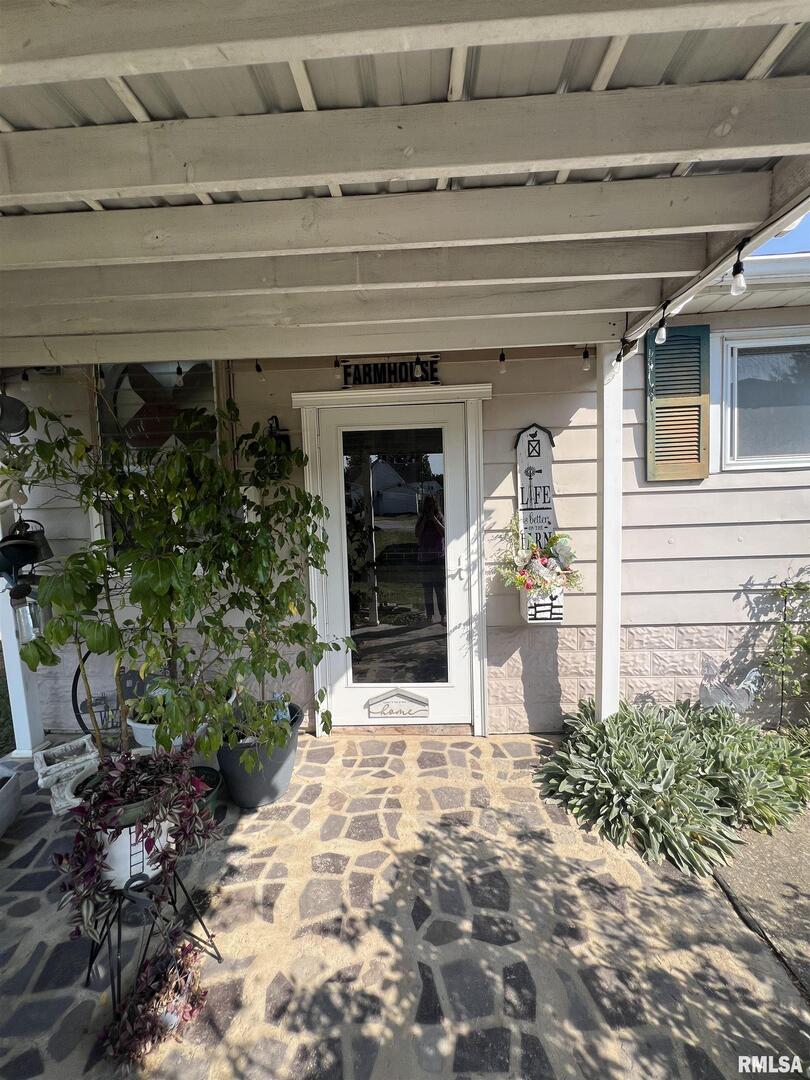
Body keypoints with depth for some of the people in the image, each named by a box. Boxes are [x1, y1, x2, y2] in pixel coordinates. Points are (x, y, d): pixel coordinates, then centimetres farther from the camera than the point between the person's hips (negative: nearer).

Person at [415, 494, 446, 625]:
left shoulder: (440, 517, 5)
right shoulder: (421, 518, 9)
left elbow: (444, 532, -9)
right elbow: (417, 533, -4)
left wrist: (434, 519, -12)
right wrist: (425, 519, -9)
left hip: (439, 556, -2)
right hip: (424, 556, 2)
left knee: (440, 587, -7)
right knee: (427, 587, 5)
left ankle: (443, 615, -4)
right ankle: (429, 616, 12)